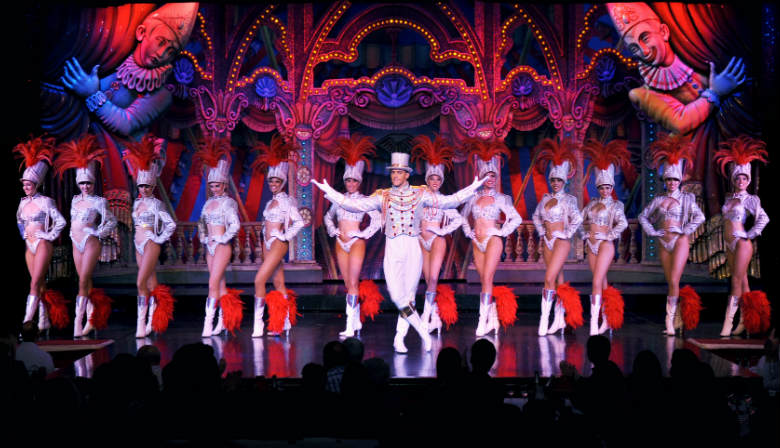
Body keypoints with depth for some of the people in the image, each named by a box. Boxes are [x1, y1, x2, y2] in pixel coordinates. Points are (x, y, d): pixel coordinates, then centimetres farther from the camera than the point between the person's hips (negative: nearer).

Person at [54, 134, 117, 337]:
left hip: (90, 242, -6)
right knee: (85, 281, 8)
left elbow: (112, 221, 0)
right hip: (76, 243, 6)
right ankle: (91, 319, 14)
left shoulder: (98, 202, -6)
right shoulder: (75, 199, 11)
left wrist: (99, 233, -6)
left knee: (83, 280, -13)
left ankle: (78, 321, -16)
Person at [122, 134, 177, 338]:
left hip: (151, 244, -7)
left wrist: (160, 239, -9)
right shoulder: (137, 202, 12)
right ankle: (151, 323, 14)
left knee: (141, 282, -15)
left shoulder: (156, 204, -8)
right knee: (151, 284, 10)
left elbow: (171, 224, -13)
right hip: (139, 244, 7)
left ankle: (141, 322, -15)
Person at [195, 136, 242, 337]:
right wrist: (204, 238, 8)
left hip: (222, 246, -7)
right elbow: (202, 223, 22)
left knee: (213, 284, -13)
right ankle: (222, 321, 14)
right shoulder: (208, 203, 12)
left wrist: (221, 240, -15)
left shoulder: (228, 202, -7)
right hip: (210, 247, 7)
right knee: (220, 283, 10)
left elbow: (235, 225, -15)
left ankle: (208, 324, -16)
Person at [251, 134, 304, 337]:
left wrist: (285, 237, -11)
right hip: (267, 243, 8)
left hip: (278, 243, -8)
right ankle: (285, 323, 15)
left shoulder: (286, 201, -7)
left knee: (259, 280, -16)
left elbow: (299, 222, -12)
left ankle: (258, 324, -14)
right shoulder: (270, 202, 15)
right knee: (278, 284, 10)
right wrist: (267, 238, 12)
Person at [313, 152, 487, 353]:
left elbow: (449, 201, 6)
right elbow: (355, 205, 2)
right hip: (392, 251, 0)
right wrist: (329, 191, -6)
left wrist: (473, 188, 0)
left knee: (409, 296, 1)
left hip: (413, 250, 0)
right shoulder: (383, 197, 7)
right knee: (398, 297, -8)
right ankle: (423, 332, 9)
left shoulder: (420, 194, 6)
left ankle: (399, 338, 13)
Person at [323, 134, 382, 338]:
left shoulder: (363, 200, -2)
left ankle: (350, 326, -14)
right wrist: (333, 230, 9)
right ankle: (357, 322, 15)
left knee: (353, 283, -11)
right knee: (348, 284, 7)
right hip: (341, 244, 5)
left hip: (356, 243, -5)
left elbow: (378, 220, -6)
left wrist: (364, 234, -9)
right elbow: (328, 216, 25)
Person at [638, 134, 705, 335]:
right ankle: (677, 318, 17)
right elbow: (643, 216, 15)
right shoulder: (659, 199, 10)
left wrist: (686, 230, -10)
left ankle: (670, 319, -13)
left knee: (674, 281, -13)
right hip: (664, 243, 4)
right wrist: (652, 232, 4)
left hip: (680, 241, -4)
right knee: (670, 282, 7)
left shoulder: (686, 198, 1)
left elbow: (699, 216, -8)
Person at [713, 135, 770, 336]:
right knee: (742, 281, 10)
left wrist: (750, 234, -12)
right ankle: (744, 321, 14)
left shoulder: (750, 199, -6)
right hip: (729, 244, 7)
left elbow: (764, 218, -15)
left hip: (742, 243, -7)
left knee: (736, 282, -8)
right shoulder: (729, 198, 12)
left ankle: (728, 321, -11)